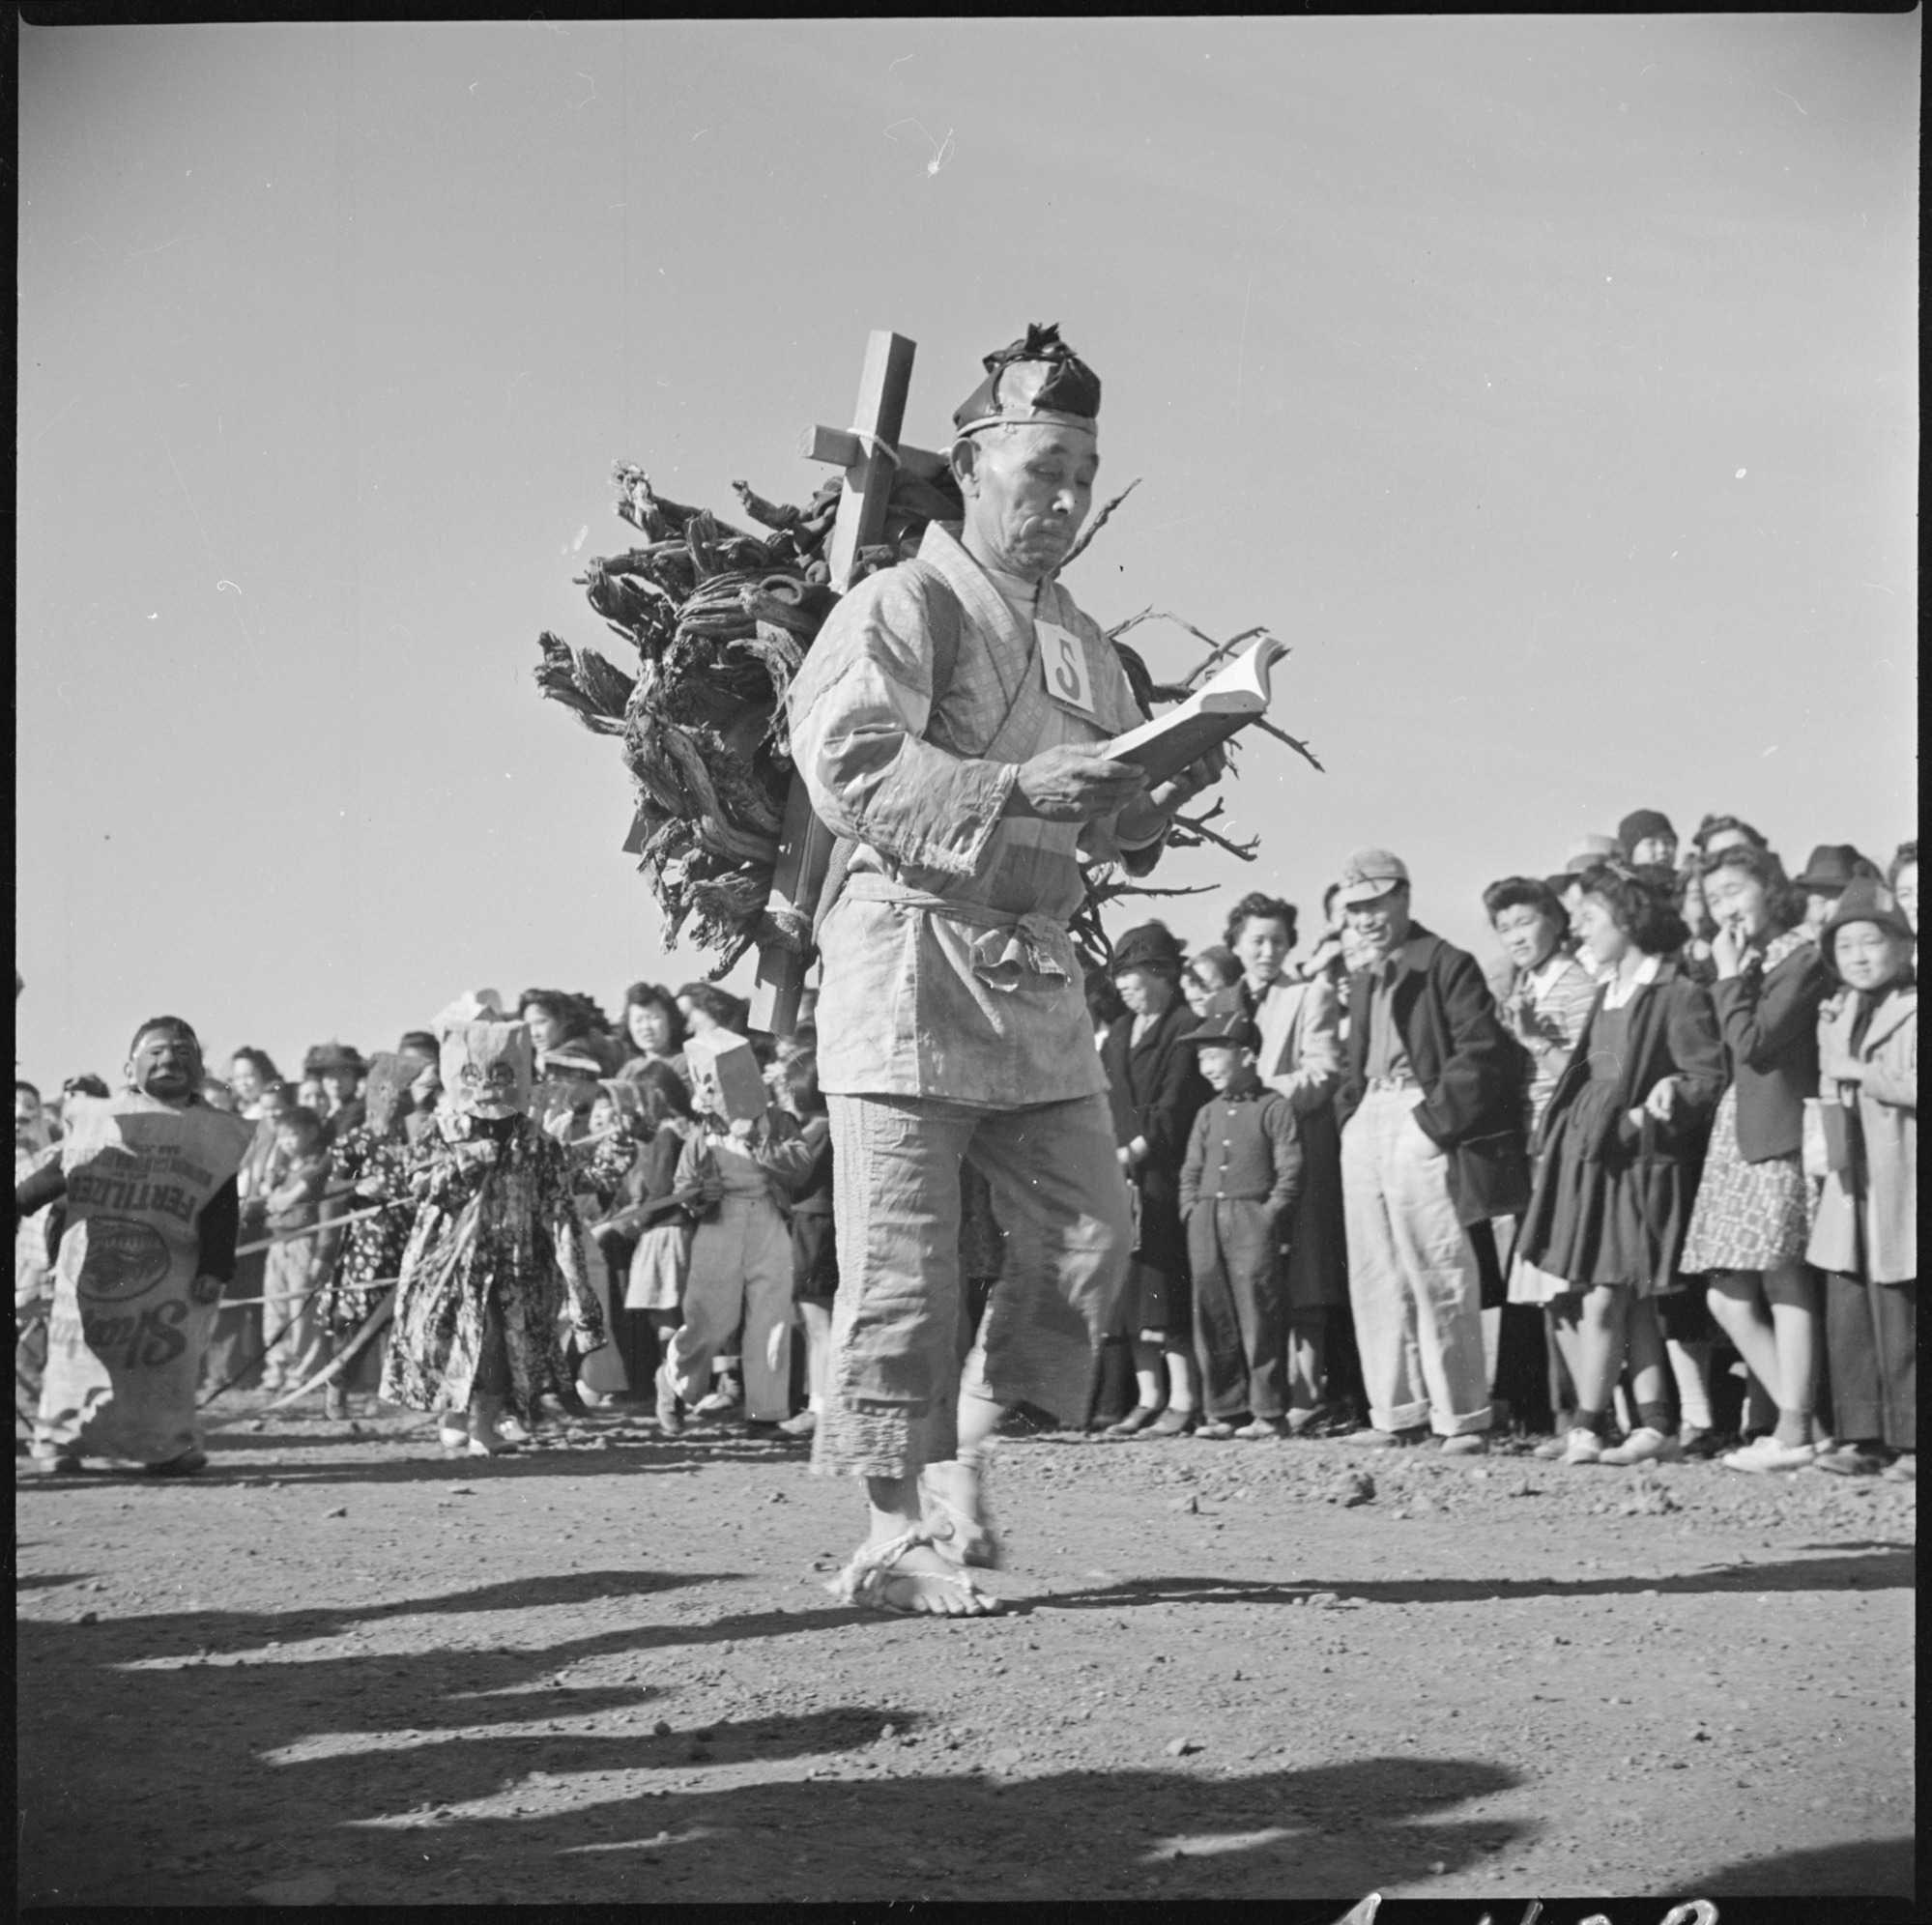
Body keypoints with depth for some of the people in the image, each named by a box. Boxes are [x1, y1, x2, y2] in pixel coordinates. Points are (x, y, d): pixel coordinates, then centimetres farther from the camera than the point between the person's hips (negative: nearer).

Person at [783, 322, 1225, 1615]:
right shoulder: (903, 608, -4)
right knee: (905, 1259, -4)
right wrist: (1017, 788, -24)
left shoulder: (1086, 645, 20)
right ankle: (896, 1536, 2)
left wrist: (1160, 796, 0)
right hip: (913, 956, -7)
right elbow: (847, 771, -17)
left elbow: (1114, 829, 23)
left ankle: (963, 1467, 17)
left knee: (1090, 1231, 4)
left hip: (1040, 975, 8)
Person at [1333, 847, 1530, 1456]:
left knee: (1439, 1279, -8)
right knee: (1376, 1282, 8)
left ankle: (1463, 1418, -3)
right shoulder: (1362, 984, 22)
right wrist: (1350, 1113, 11)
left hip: (1421, 1125, -8)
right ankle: (1398, 1412, 14)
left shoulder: (1447, 965, -3)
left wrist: (1438, 1117, -17)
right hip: (1367, 1130, 8)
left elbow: (1481, 1049, -12)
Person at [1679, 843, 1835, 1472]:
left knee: (1784, 1283, -5)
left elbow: (1753, 1045, -18)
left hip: (1779, 1136, -9)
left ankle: (1793, 1435, 1)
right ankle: (1806, 1419, 13)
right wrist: (1736, 973, 8)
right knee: (1729, 1299, 7)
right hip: (1736, 1135, 9)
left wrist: (1731, 977, -10)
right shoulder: (1753, 961, 17)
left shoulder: (1802, 959, -10)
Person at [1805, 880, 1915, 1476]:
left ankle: (1905, 1436, 2)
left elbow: (1914, 1086, -16)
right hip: (1848, 1181, 7)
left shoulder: (1914, 1011, -4)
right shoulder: (1834, 1016, 18)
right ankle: (1862, 1436, 9)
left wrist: (1861, 1073, -14)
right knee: (1846, 1313, 5)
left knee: (1895, 1314, -5)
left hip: (1899, 1184, -7)